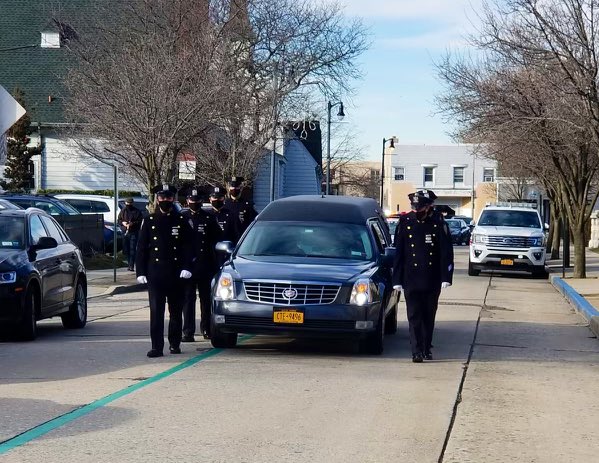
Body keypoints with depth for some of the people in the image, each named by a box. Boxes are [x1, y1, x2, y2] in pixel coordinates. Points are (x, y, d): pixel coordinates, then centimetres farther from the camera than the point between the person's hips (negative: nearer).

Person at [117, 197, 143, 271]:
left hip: (134, 232, -5)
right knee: (126, 249, 7)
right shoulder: (123, 211, 11)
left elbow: (140, 221, -5)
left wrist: (133, 223, -19)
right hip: (125, 232, 5)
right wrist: (122, 223, -6)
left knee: (132, 249, -11)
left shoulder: (137, 211, -2)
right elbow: (119, 220, 16)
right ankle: (129, 264, 19)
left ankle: (131, 265, -14)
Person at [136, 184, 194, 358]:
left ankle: (175, 344, 20)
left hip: (176, 273, 1)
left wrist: (186, 268, -9)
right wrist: (141, 272, -1)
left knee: (176, 311, 9)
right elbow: (141, 248, 6)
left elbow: (188, 246, 4)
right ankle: (157, 346, -5)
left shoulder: (181, 221, 6)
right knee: (156, 311, -5)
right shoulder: (149, 221, 6)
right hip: (155, 273, -1)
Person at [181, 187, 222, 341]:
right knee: (188, 298, -2)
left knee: (206, 298, 10)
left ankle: (206, 328, 22)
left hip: (206, 265, 1)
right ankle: (188, 331, -1)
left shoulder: (209, 218, 6)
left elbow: (218, 238, 9)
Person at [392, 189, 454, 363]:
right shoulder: (405, 222, -1)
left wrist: (446, 277, -8)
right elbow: (398, 252, 2)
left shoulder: (438, 223, -3)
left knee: (429, 316, 11)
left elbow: (446, 252, -1)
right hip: (411, 280, 0)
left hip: (432, 281, 0)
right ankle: (417, 351, -5)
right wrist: (397, 279, -1)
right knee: (414, 316, -5)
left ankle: (427, 349, 23)